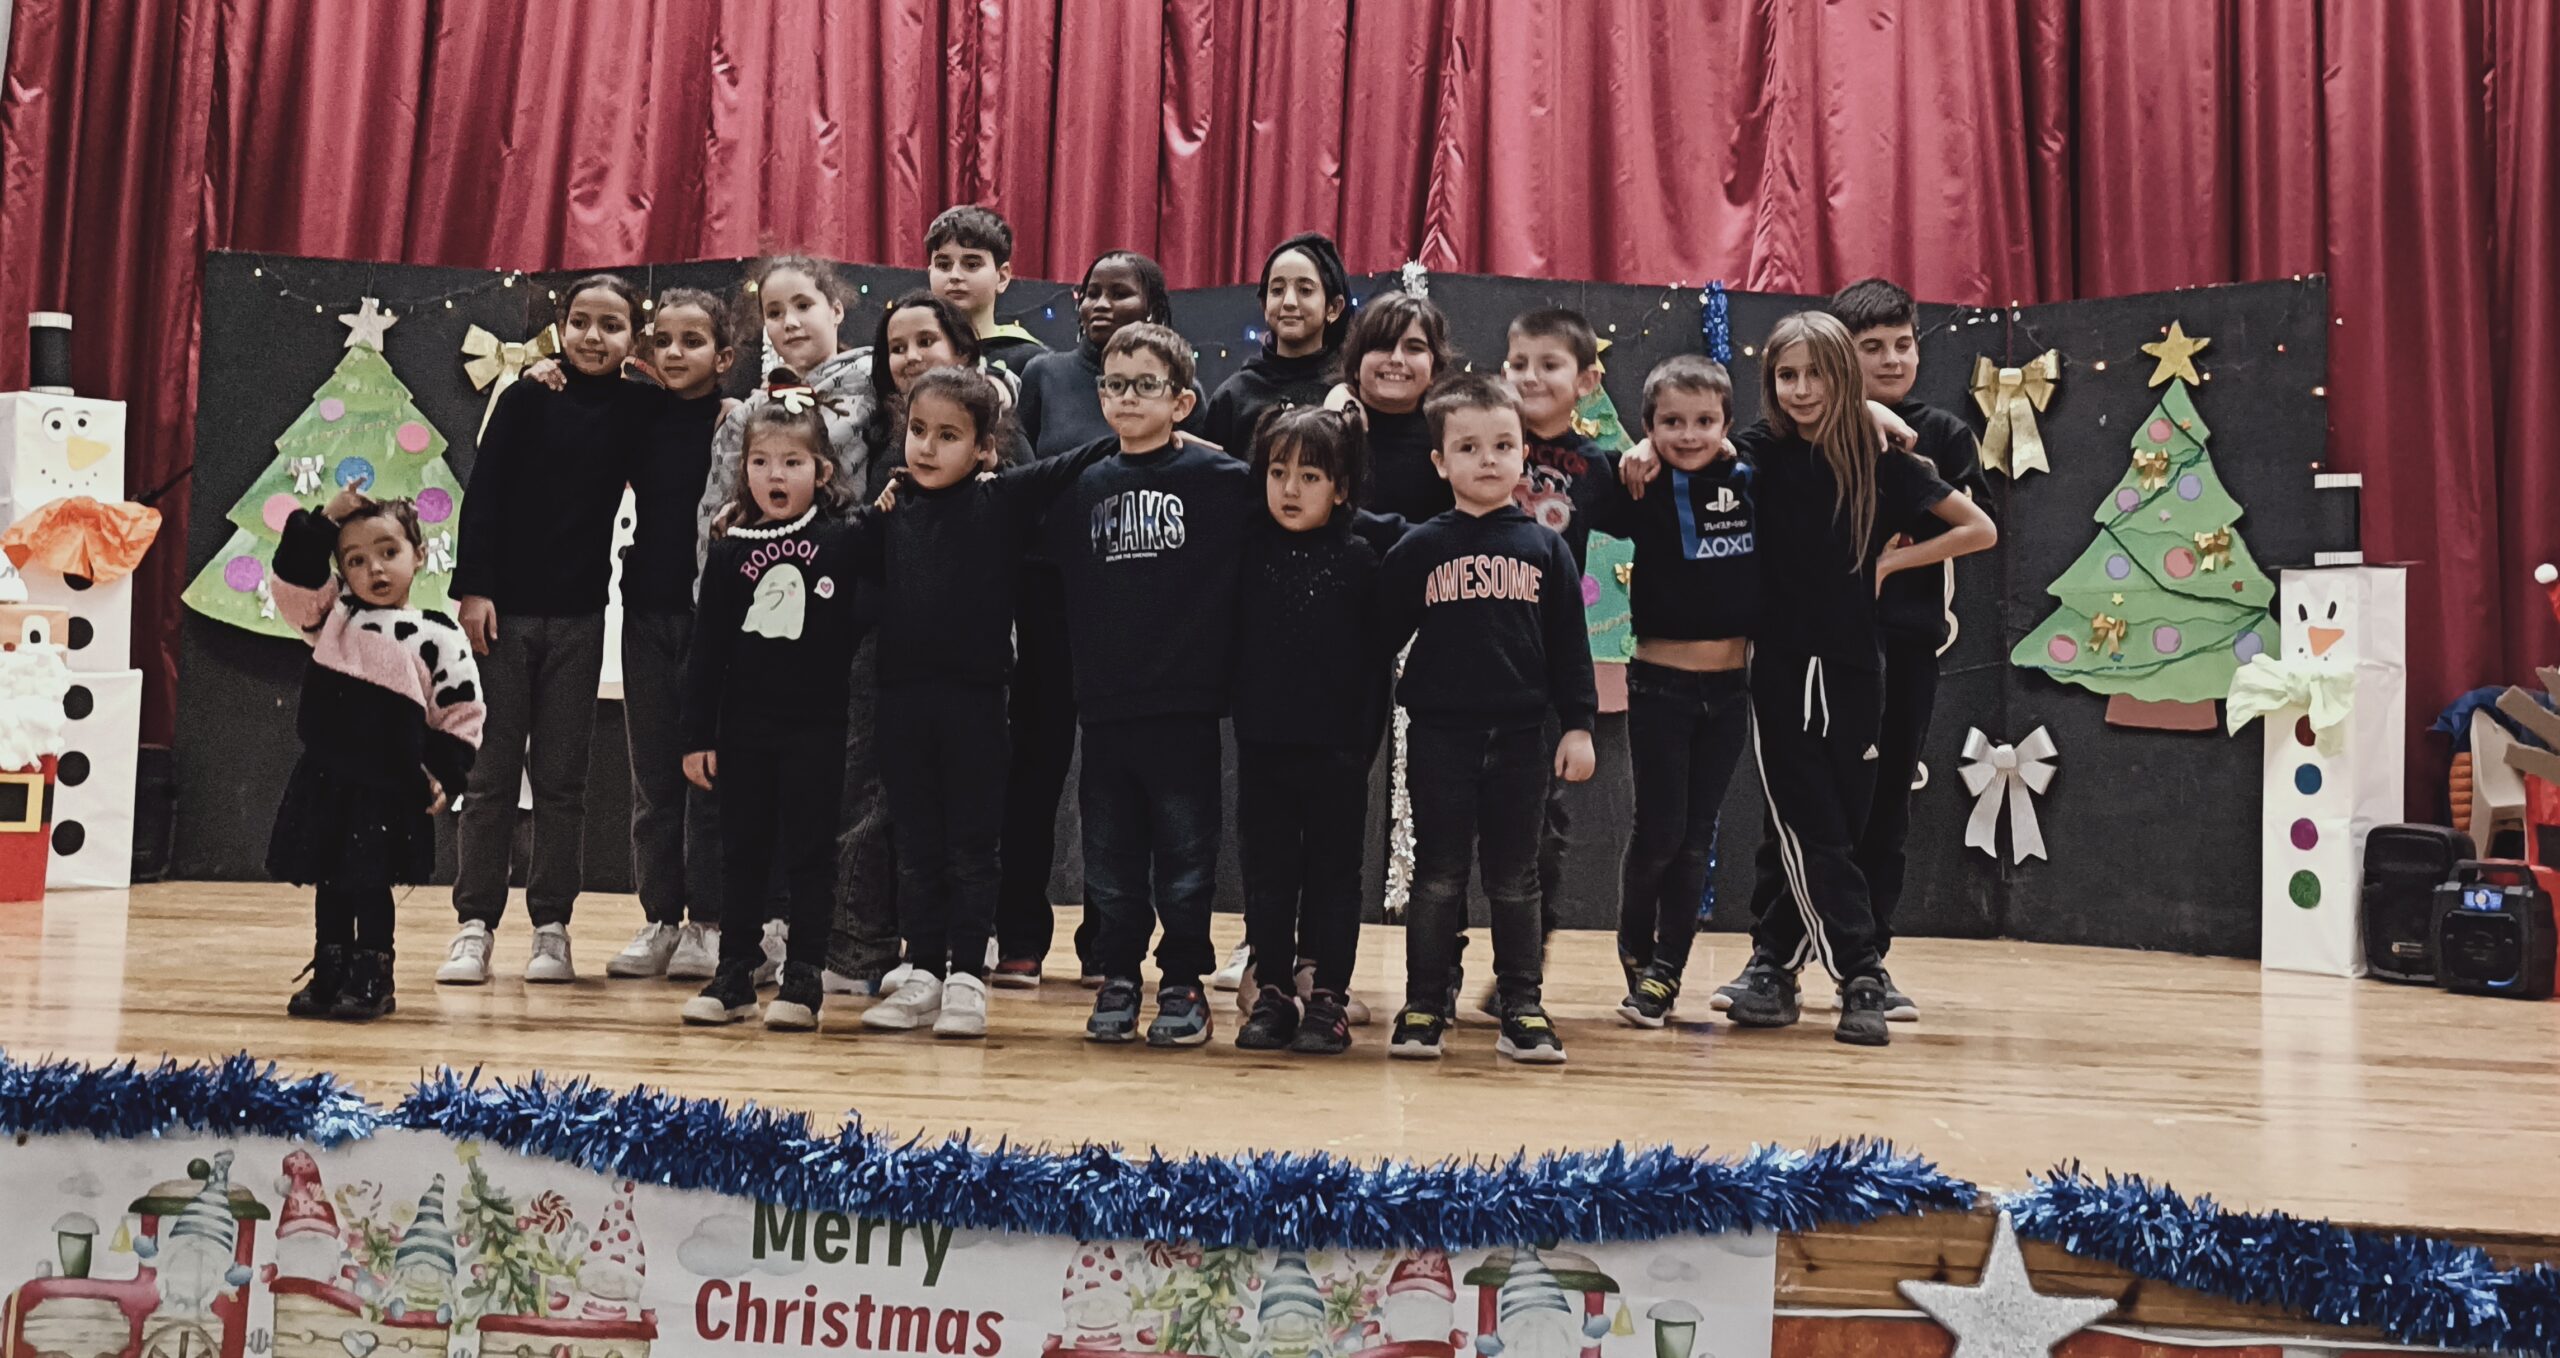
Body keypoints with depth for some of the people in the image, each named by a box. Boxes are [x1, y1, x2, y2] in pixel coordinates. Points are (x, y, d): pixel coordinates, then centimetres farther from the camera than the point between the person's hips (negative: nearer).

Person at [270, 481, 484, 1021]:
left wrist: (441, 778, -6)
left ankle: (371, 980, 11)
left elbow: (462, 717, -1)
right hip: (325, 780, 4)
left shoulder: (436, 637, -3)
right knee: (327, 883, 12)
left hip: (390, 791, -4)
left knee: (371, 886, 1)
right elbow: (292, 576, -3)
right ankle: (328, 975, 22)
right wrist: (324, 520, -6)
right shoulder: (333, 615, 8)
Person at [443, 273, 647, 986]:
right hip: (506, 607, -1)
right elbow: (484, 493, -3)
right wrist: (473, 586, -10)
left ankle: (551, 927, 11)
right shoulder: (527, 400, -1)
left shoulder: (634, 414, 4)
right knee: (492, 773, 2)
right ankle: (475, 925, 8)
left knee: (562, 778, 5)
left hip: (578, 616, 2)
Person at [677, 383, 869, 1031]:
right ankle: (734, 976, 19)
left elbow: (860, 628, 3)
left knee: (808, 855, 3)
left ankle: (803, 979, 12)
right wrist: (698, 735, 3)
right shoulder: (729, 549, 4)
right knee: (742, 854, 10)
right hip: (743, 727, 3)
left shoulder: (842, 540, -3)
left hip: (815, 728, -2)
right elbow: (706, 650, 5)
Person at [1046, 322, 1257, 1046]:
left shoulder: (1220, 480, -3)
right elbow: (1047, 558, 16)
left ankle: (1183, 982, 15)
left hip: (1185, 705, -4)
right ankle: (1117, 978, 21)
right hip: (1105, 706, 4)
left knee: (1186, 851, 5)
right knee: (1110, 853, 10)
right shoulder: (1086, 488, 10)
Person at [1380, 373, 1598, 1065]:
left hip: (1520, 736, 1)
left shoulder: (1544, 547, 5)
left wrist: (1578, 725, 2)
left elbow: (1570, 643, 5)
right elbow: (1382, 633, 4)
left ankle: (1522, 1010, 16)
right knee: (1437, 878, 5)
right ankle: (1424, 1007, 14)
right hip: (1439, 733, -1)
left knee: (1515, 880, 9)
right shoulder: (1419, 548, 2)